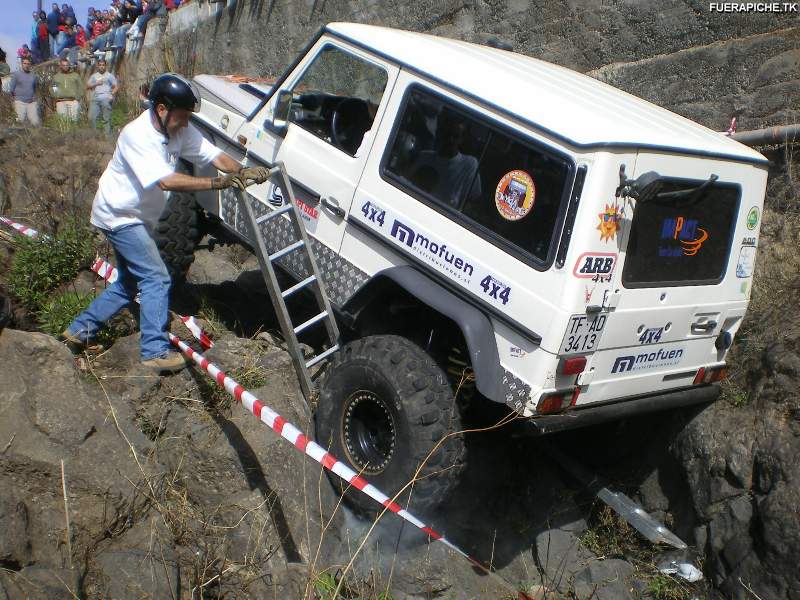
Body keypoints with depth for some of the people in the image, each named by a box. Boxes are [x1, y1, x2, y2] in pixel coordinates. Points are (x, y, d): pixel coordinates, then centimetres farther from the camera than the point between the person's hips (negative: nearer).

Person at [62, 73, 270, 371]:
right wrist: (219, 182, -45)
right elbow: (166, 181, -39)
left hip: (137, 217, 9)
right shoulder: (137, 135, -29)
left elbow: (215, 155, -13)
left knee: (128, 283, 17)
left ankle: (80, 330, 31)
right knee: (156, 278, -12)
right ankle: (155, 350, -5)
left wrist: (242, 172, -34)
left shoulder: (180, 129, -6)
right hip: (119, 215, -9)